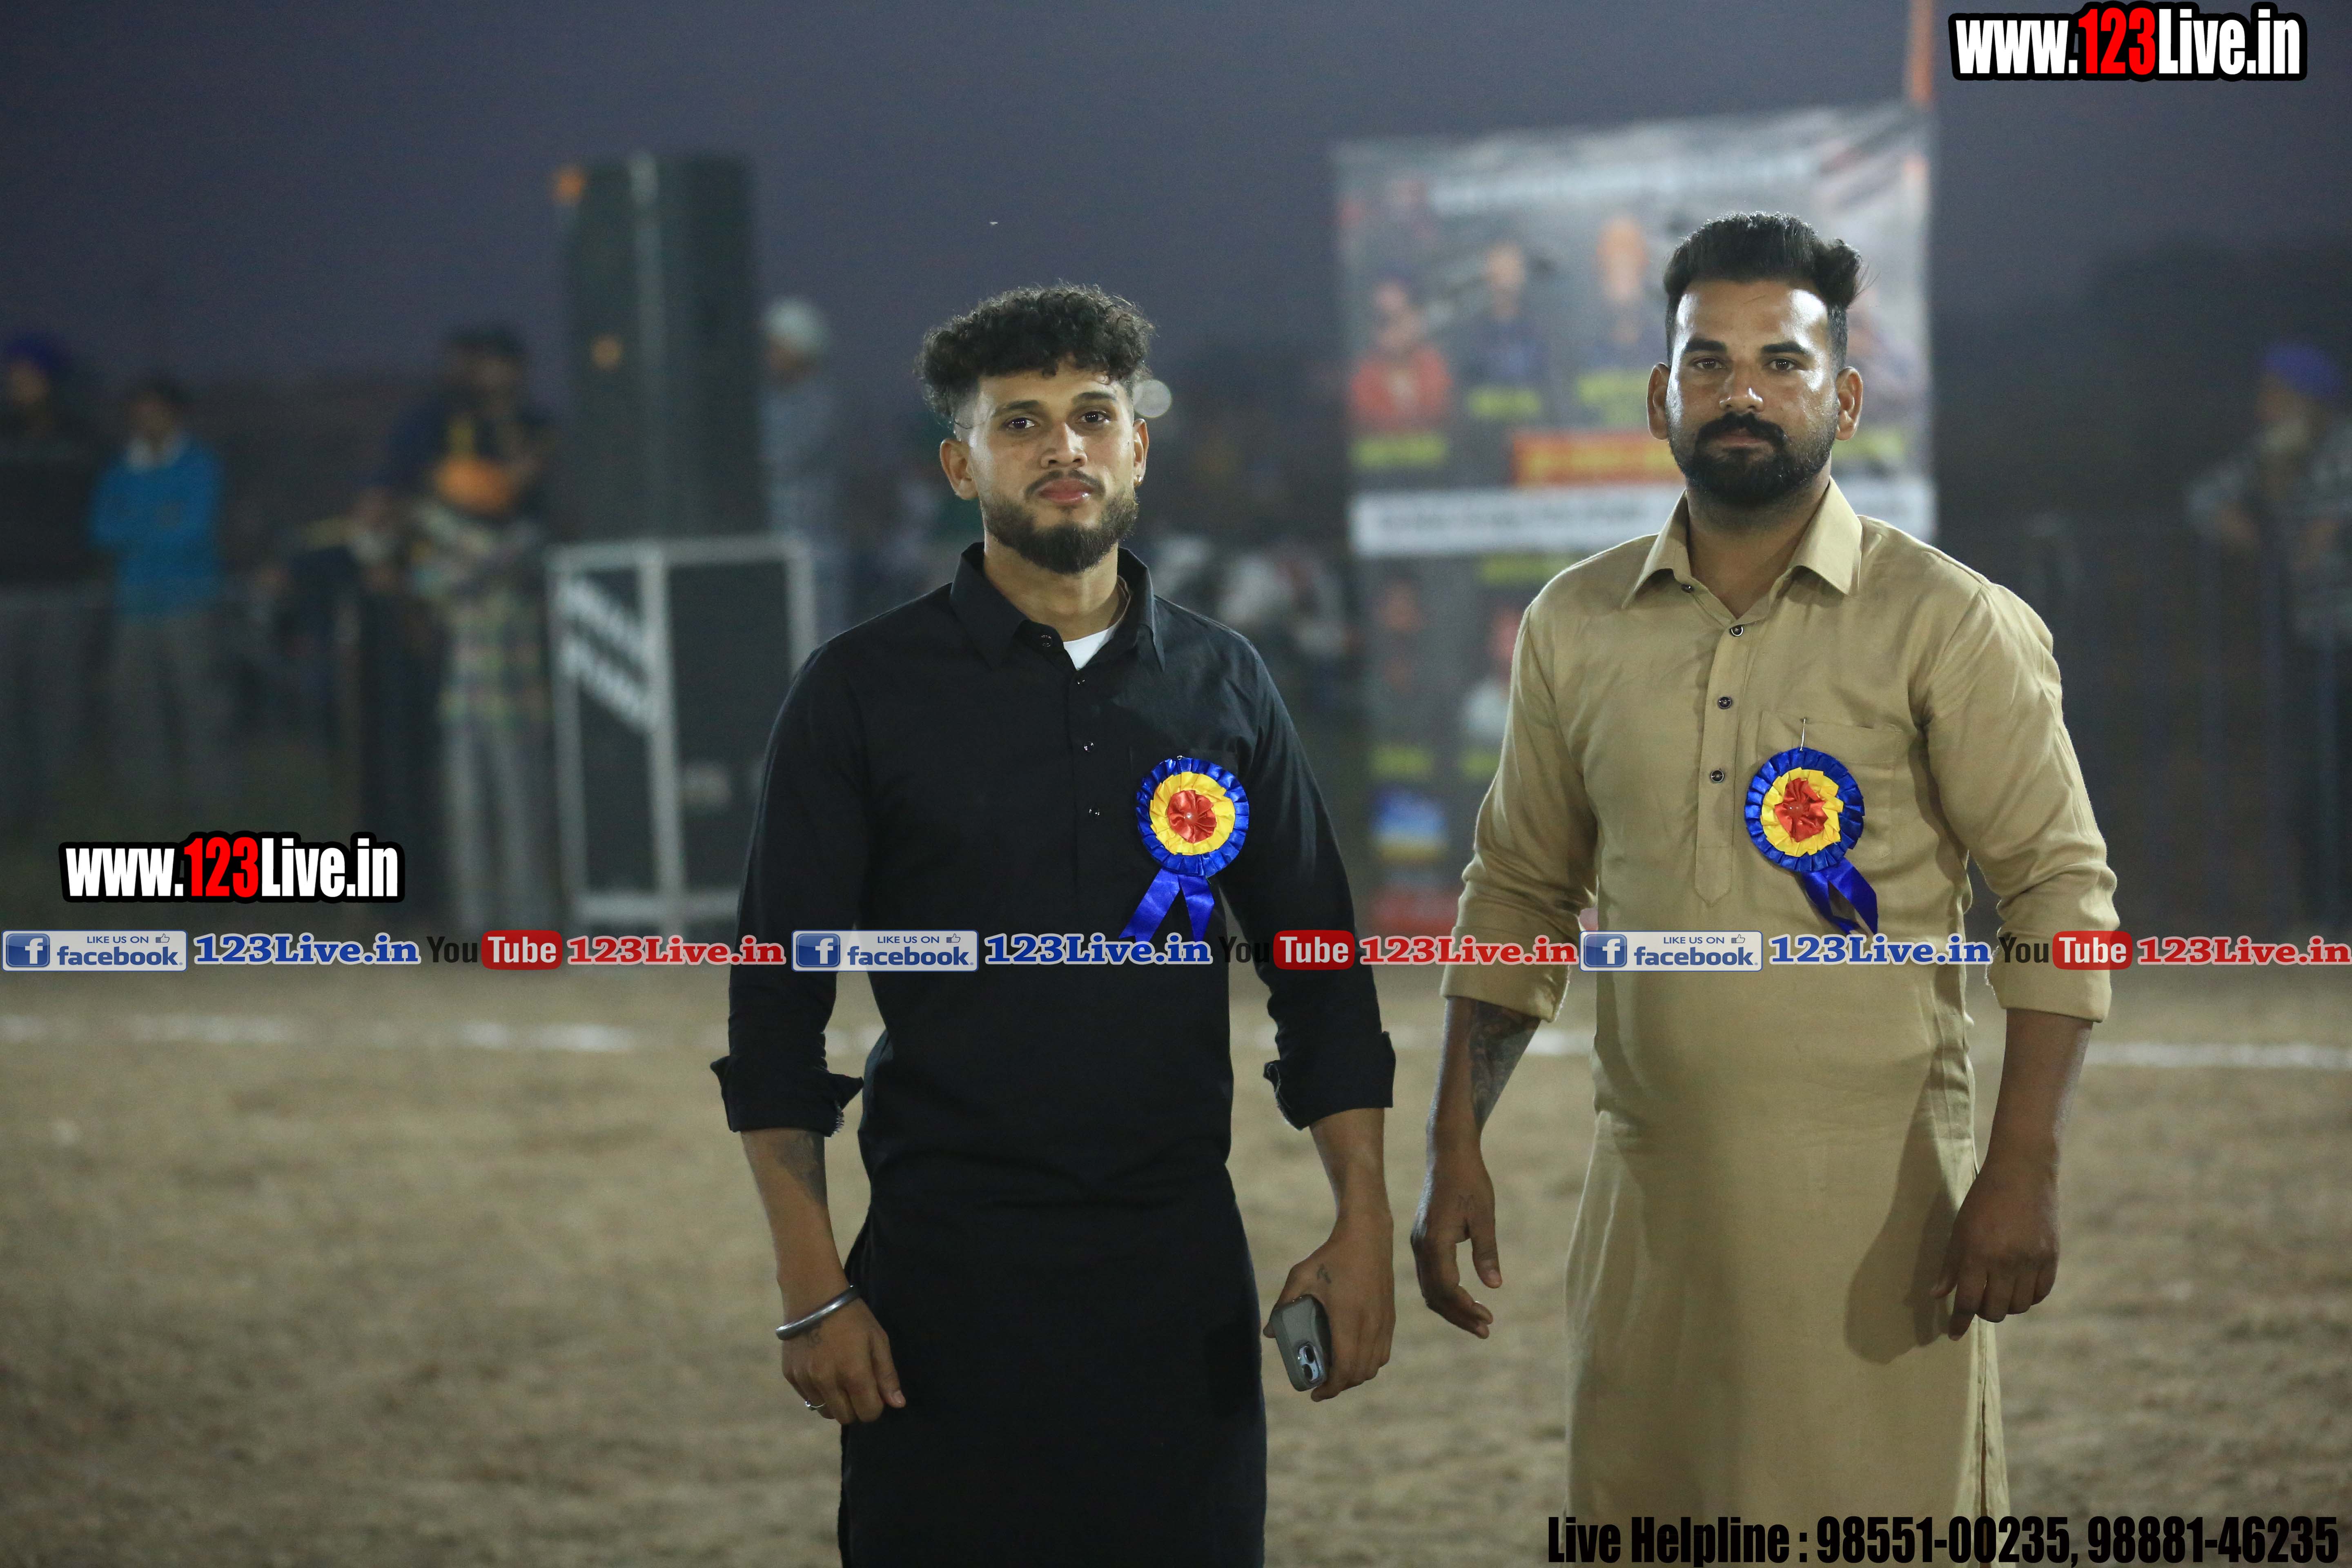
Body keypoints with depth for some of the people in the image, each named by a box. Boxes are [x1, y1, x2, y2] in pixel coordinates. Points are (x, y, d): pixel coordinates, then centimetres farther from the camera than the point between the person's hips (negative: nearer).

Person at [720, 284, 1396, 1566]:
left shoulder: (1221, 686, 9)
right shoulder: (864, 691, 0)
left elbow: (1317, 969, 13)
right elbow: (778, 1003, 0)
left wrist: (1364, 1226, 3)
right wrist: (813, 1290, -7)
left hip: (1180, 1266, 3)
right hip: (948, 1264, -2)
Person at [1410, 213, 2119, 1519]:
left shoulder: (1948, 624, -4)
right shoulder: (1574, 627, 8)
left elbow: (2060, 892, -5)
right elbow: (1519, 892, 15)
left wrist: (2023, 1171, -13)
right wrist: (1454, 1151, 8)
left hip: (1873, 1202, -4)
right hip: (1647, 1194, 4)